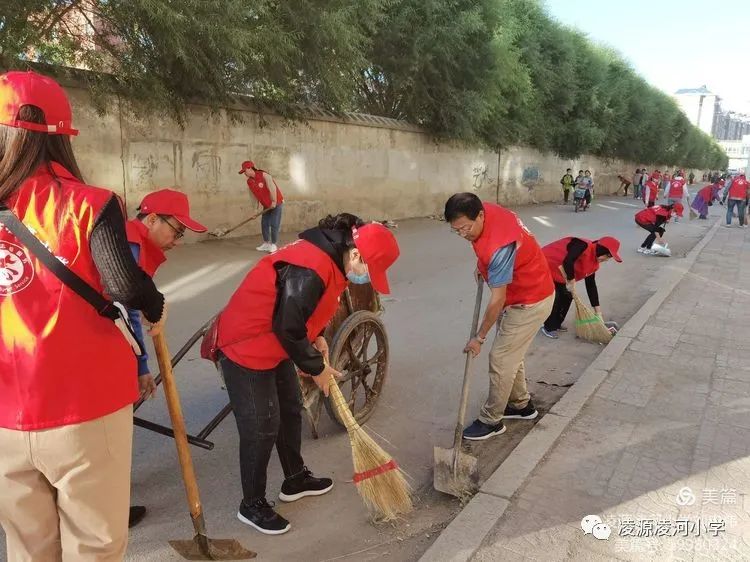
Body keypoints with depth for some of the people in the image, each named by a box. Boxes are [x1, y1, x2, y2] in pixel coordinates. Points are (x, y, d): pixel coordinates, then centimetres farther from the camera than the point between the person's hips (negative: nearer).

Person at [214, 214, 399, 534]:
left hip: (274, 344, 10)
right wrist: (316, 368, -15)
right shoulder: (310, 270, -32)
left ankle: (296, 480, 38)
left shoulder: (328, 256, -1)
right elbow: (287, 328, -28)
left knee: (290, 411, 19)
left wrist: (317, 337, 4)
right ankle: (252, 505, 19)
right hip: (246, 347, -10)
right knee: (262, 427, 0)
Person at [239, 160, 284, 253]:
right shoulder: (249, 182, 3)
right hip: (266, 205, 7)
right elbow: (255, 195, 6)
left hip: (276, 203, -7)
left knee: (274, 224, -7)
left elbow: (272, 187, -26)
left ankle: (273, 245, 1)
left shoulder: (263, 175, -19)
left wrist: (274, 201, -28)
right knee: (264, 224, 6)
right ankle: (266, 244, 16)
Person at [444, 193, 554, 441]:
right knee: (510, 353, 19)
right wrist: (483, 264, 9)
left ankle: (491, 421, 12)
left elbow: (497, 301, -27)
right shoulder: (486, 210, -10)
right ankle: (521, 404, 36)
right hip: (522, 293, 10)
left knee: (501, 359, -2)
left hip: (531, 302, -10)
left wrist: (479, 337, -18)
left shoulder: (499, 248, -36)